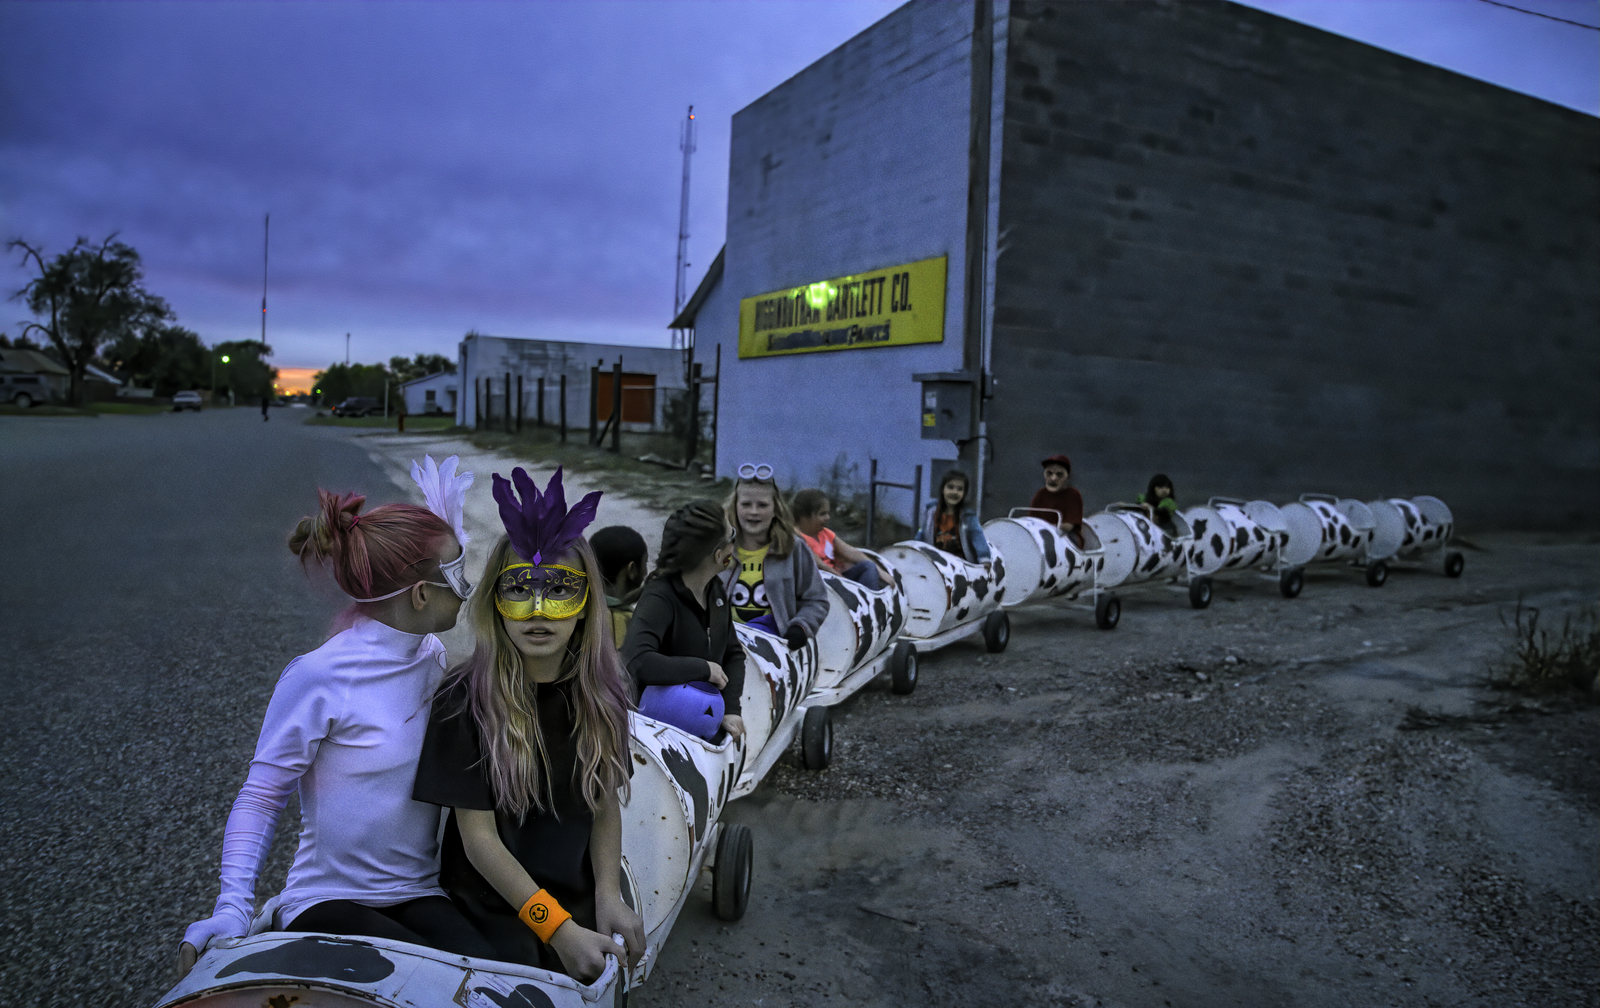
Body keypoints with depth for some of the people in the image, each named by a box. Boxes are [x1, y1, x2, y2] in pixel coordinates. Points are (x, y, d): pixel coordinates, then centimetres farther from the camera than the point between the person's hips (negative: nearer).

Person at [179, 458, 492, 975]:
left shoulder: (434, 658, 6)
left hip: (418, 896, 4)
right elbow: (260, 796, -7)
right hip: (328, 903, -4)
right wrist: (232, 907, -16)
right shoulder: (319, 677, -13)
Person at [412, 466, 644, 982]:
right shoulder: (466, 700, -18)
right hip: (491, 912, -3)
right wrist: (558, 928, -21)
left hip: (578, 905, 4)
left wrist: (608, 896, -12)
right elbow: (478, 835, -17)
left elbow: (606, 803, 1)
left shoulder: (599, 694, -6)